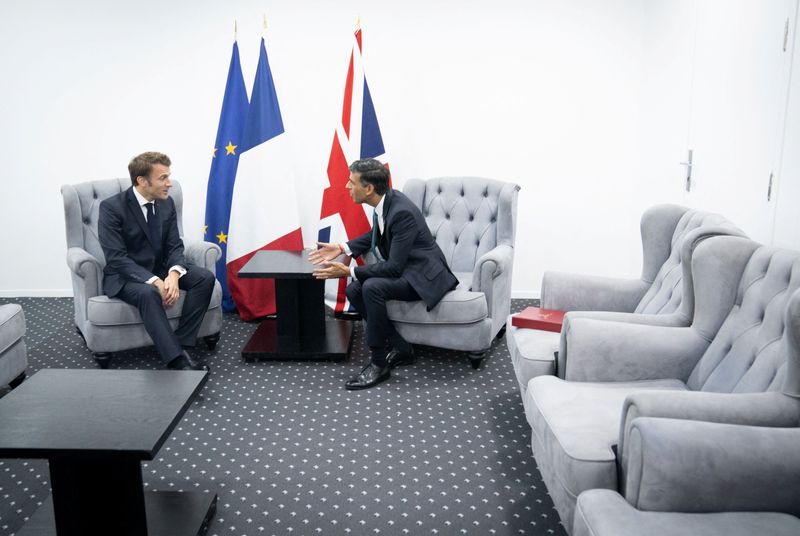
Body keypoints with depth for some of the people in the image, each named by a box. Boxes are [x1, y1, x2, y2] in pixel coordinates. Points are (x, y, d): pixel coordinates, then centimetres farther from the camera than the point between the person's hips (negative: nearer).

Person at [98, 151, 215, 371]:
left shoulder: (167, 203, -1)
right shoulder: (112, 207, -18)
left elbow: (174, 246, -1)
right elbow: (116, 258, -23)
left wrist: (173, 274, -24)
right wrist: (155, 282, -34)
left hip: (162, 268, 6)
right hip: (126, 275, -6)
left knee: (205, 277, -18)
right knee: (148, 293, -38)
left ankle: (180, 343, -19)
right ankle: (178, 360, -37)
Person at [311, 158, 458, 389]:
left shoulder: (402, 212, -29)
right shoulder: (385, 201, -3)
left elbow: (394, 267, -28)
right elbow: (375, 234, 19)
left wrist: (348, 271, -25)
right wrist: (343, 248, 6)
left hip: (424, 274, -9)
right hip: (403, 268, 9)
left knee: (372, 287, -30)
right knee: (354, 291, -6)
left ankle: (378, 363, -15)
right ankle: (400, 348, 3)